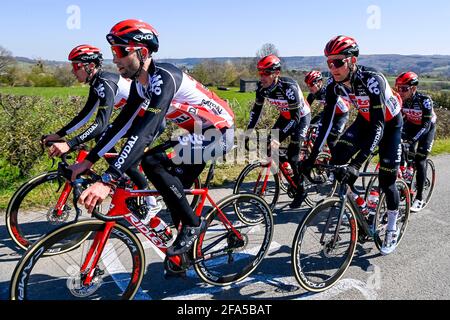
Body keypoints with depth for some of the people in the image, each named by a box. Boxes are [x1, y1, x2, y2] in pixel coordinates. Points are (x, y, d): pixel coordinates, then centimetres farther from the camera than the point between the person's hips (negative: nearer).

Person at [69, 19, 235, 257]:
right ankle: (184, 252, 27)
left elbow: (146, 132, -39)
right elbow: (122, 123, 3)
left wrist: (108, 180, -44)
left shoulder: (163, 78, -28)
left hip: (218, 133, -9)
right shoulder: (140, 82, 1)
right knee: (175, 189, 8)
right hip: (200, 132, 10)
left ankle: (193, 224, -5)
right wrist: (88, 161, -1)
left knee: (153, 162, -23)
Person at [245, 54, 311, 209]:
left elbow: (296, 117, -34)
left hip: (301, 117, -6)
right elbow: (256, 109, -5)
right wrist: (249, 132, -12)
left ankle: (301, 191, 4)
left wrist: (278, 137, -40)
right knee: (269, 146, -4)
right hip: (285, 116, 6)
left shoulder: (288, 87, -35)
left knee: (292, 155, -14)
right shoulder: (262, 86, -17)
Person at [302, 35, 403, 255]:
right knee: (338, 158, -18)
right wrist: (312, 157, -25)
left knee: (386, 180, -4)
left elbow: (378, 126, -41)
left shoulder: (372, 80, -37)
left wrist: (357, 163, -50)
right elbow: (326, 121, -18)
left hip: (390, 124, -4)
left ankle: (392, 229, 19)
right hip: (365, 120, 5)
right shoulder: (334, 84, -21)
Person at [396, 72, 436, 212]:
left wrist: (412, 140, -48)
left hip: (427, 127, -4)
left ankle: (419, 198, -6)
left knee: (419, 160, -12)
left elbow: (426, 125, -36)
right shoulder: (399, 99, -21)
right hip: (411, 125, 4)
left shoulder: (424, 100, -33)